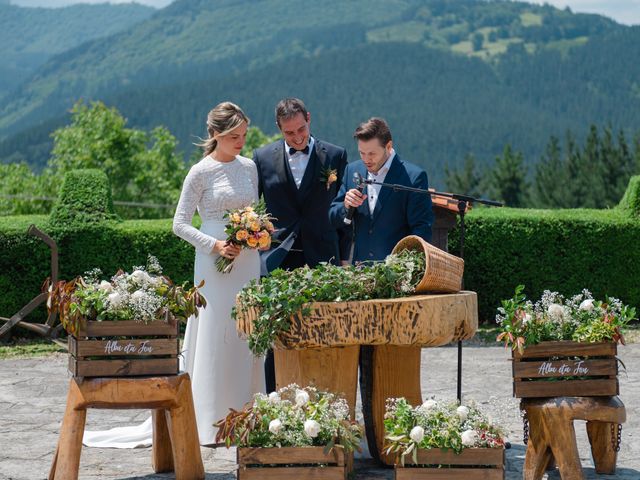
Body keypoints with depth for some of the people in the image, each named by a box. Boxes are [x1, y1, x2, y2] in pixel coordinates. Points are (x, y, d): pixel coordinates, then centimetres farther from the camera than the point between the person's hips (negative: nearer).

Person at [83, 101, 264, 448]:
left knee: (248, 335, 6)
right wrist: (214, 245, -17)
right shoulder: (201, 173, -5)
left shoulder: (249, 167, 10)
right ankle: (211, 422, 1)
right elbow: (180, 224, -5)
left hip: (248, 260, 5)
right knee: (214, 336, -4)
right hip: (216, 263, -5)